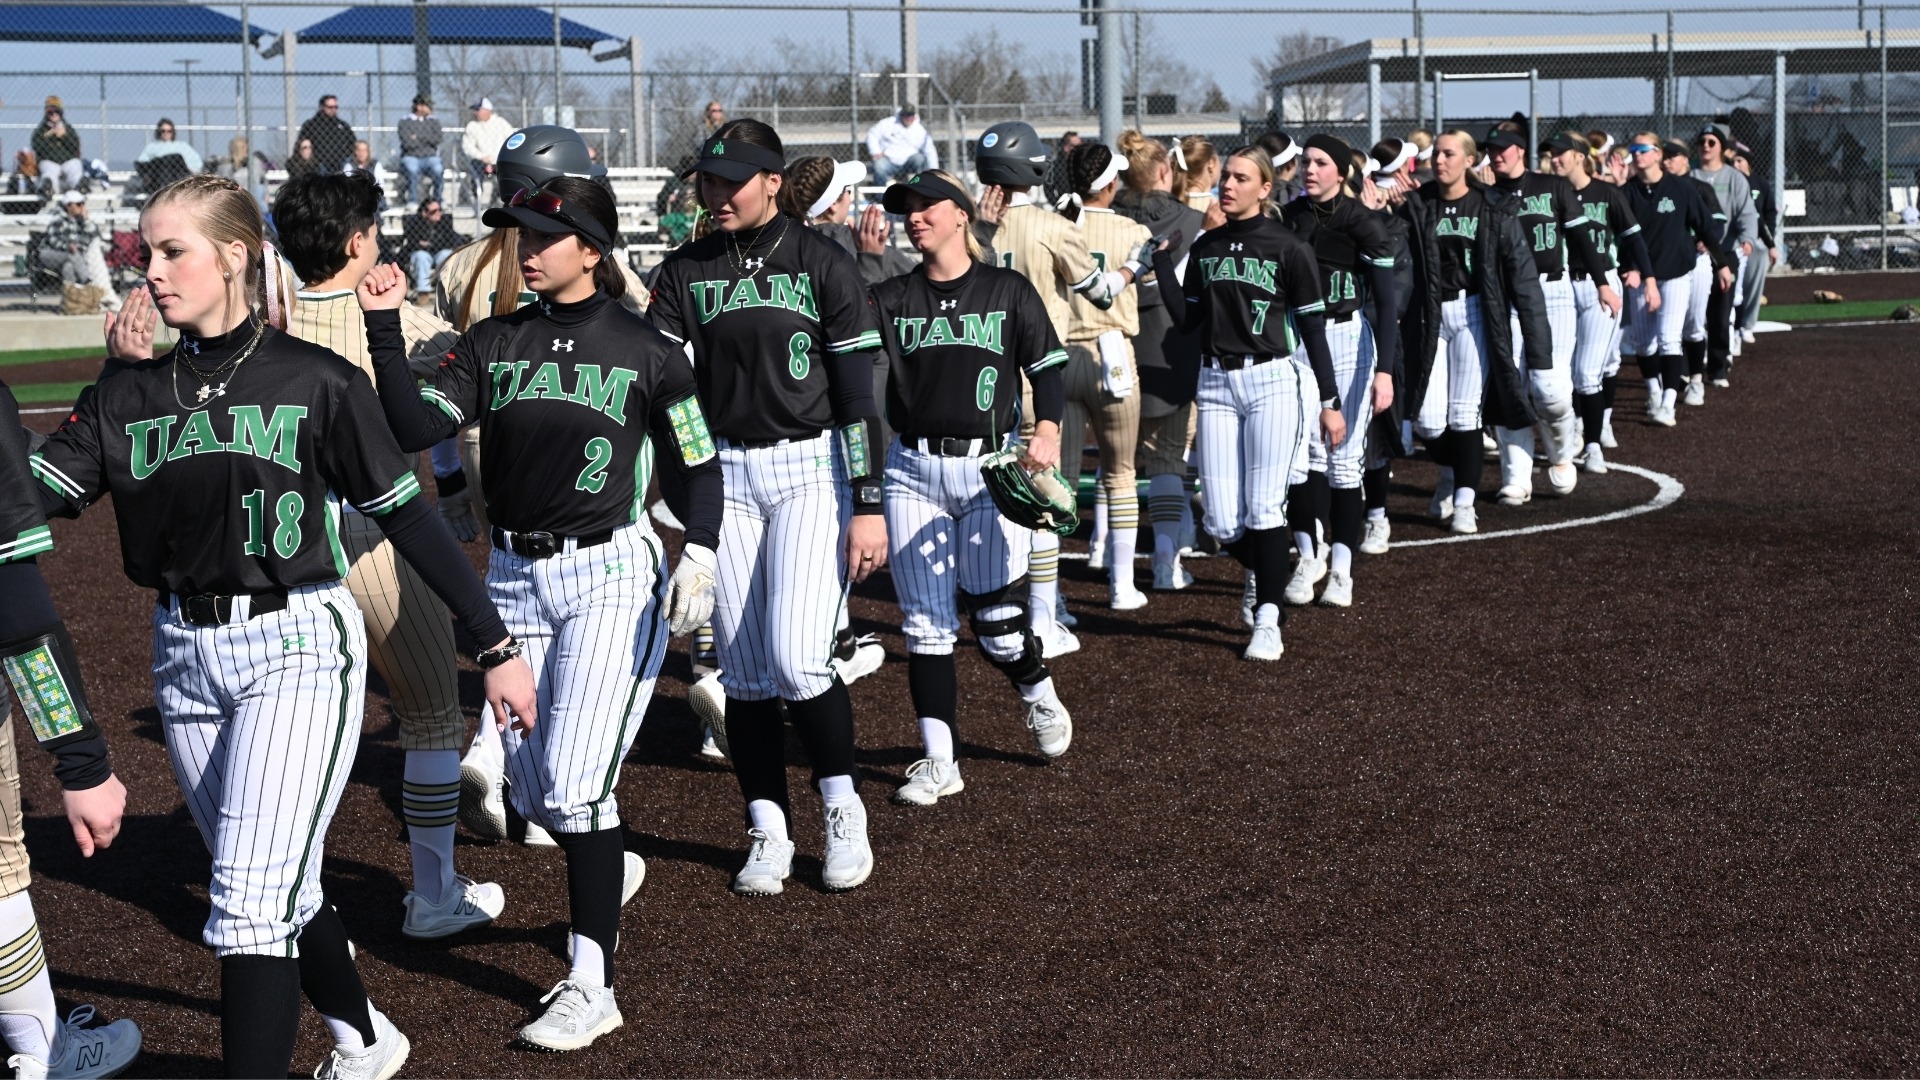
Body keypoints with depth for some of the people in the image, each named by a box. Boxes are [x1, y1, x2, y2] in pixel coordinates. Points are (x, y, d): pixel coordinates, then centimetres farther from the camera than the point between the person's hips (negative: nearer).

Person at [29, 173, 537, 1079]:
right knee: (280, 887, 17)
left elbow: (408, 517, -4)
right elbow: (28, 493, -6)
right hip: (185, 656, 6)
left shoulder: (314, 381, -6)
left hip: (297, 648, -5)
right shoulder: (130, 396, 6)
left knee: (251, 899, -13)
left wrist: (494, 644, -3)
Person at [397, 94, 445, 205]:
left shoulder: (433, 120, 14)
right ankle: (413, 202, -30)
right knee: (413, 169, -37)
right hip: (411, 157, -2)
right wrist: (428, 139, -1)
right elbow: (408, 143, -9)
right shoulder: (405, 121, 4)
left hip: (430, 157, 2)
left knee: (438, 168, -32)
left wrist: (418, 137, -6)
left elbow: (437, 139, -2)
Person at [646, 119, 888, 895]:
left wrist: (867, 507, -9)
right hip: (725, 474, 4)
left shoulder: (821, 265, -3)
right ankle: (768, 834, 16)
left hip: (813, 469, -3)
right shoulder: (685, 272, 6)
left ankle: (844, 811, 8)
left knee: (797, 656, -14)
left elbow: (858, 396, -5)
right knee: (743, 669, 4)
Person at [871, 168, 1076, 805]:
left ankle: (1040, 697, 27)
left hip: (990, 466, -2)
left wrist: (1047, 432, -14)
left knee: (995, 613, -5)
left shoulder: (1009, 291, 4)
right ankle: (940, 761, 7)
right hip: (914, 470, 3)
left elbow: (1047, 366, 2)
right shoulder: (892, 298, 8)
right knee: (925, 621, 2)